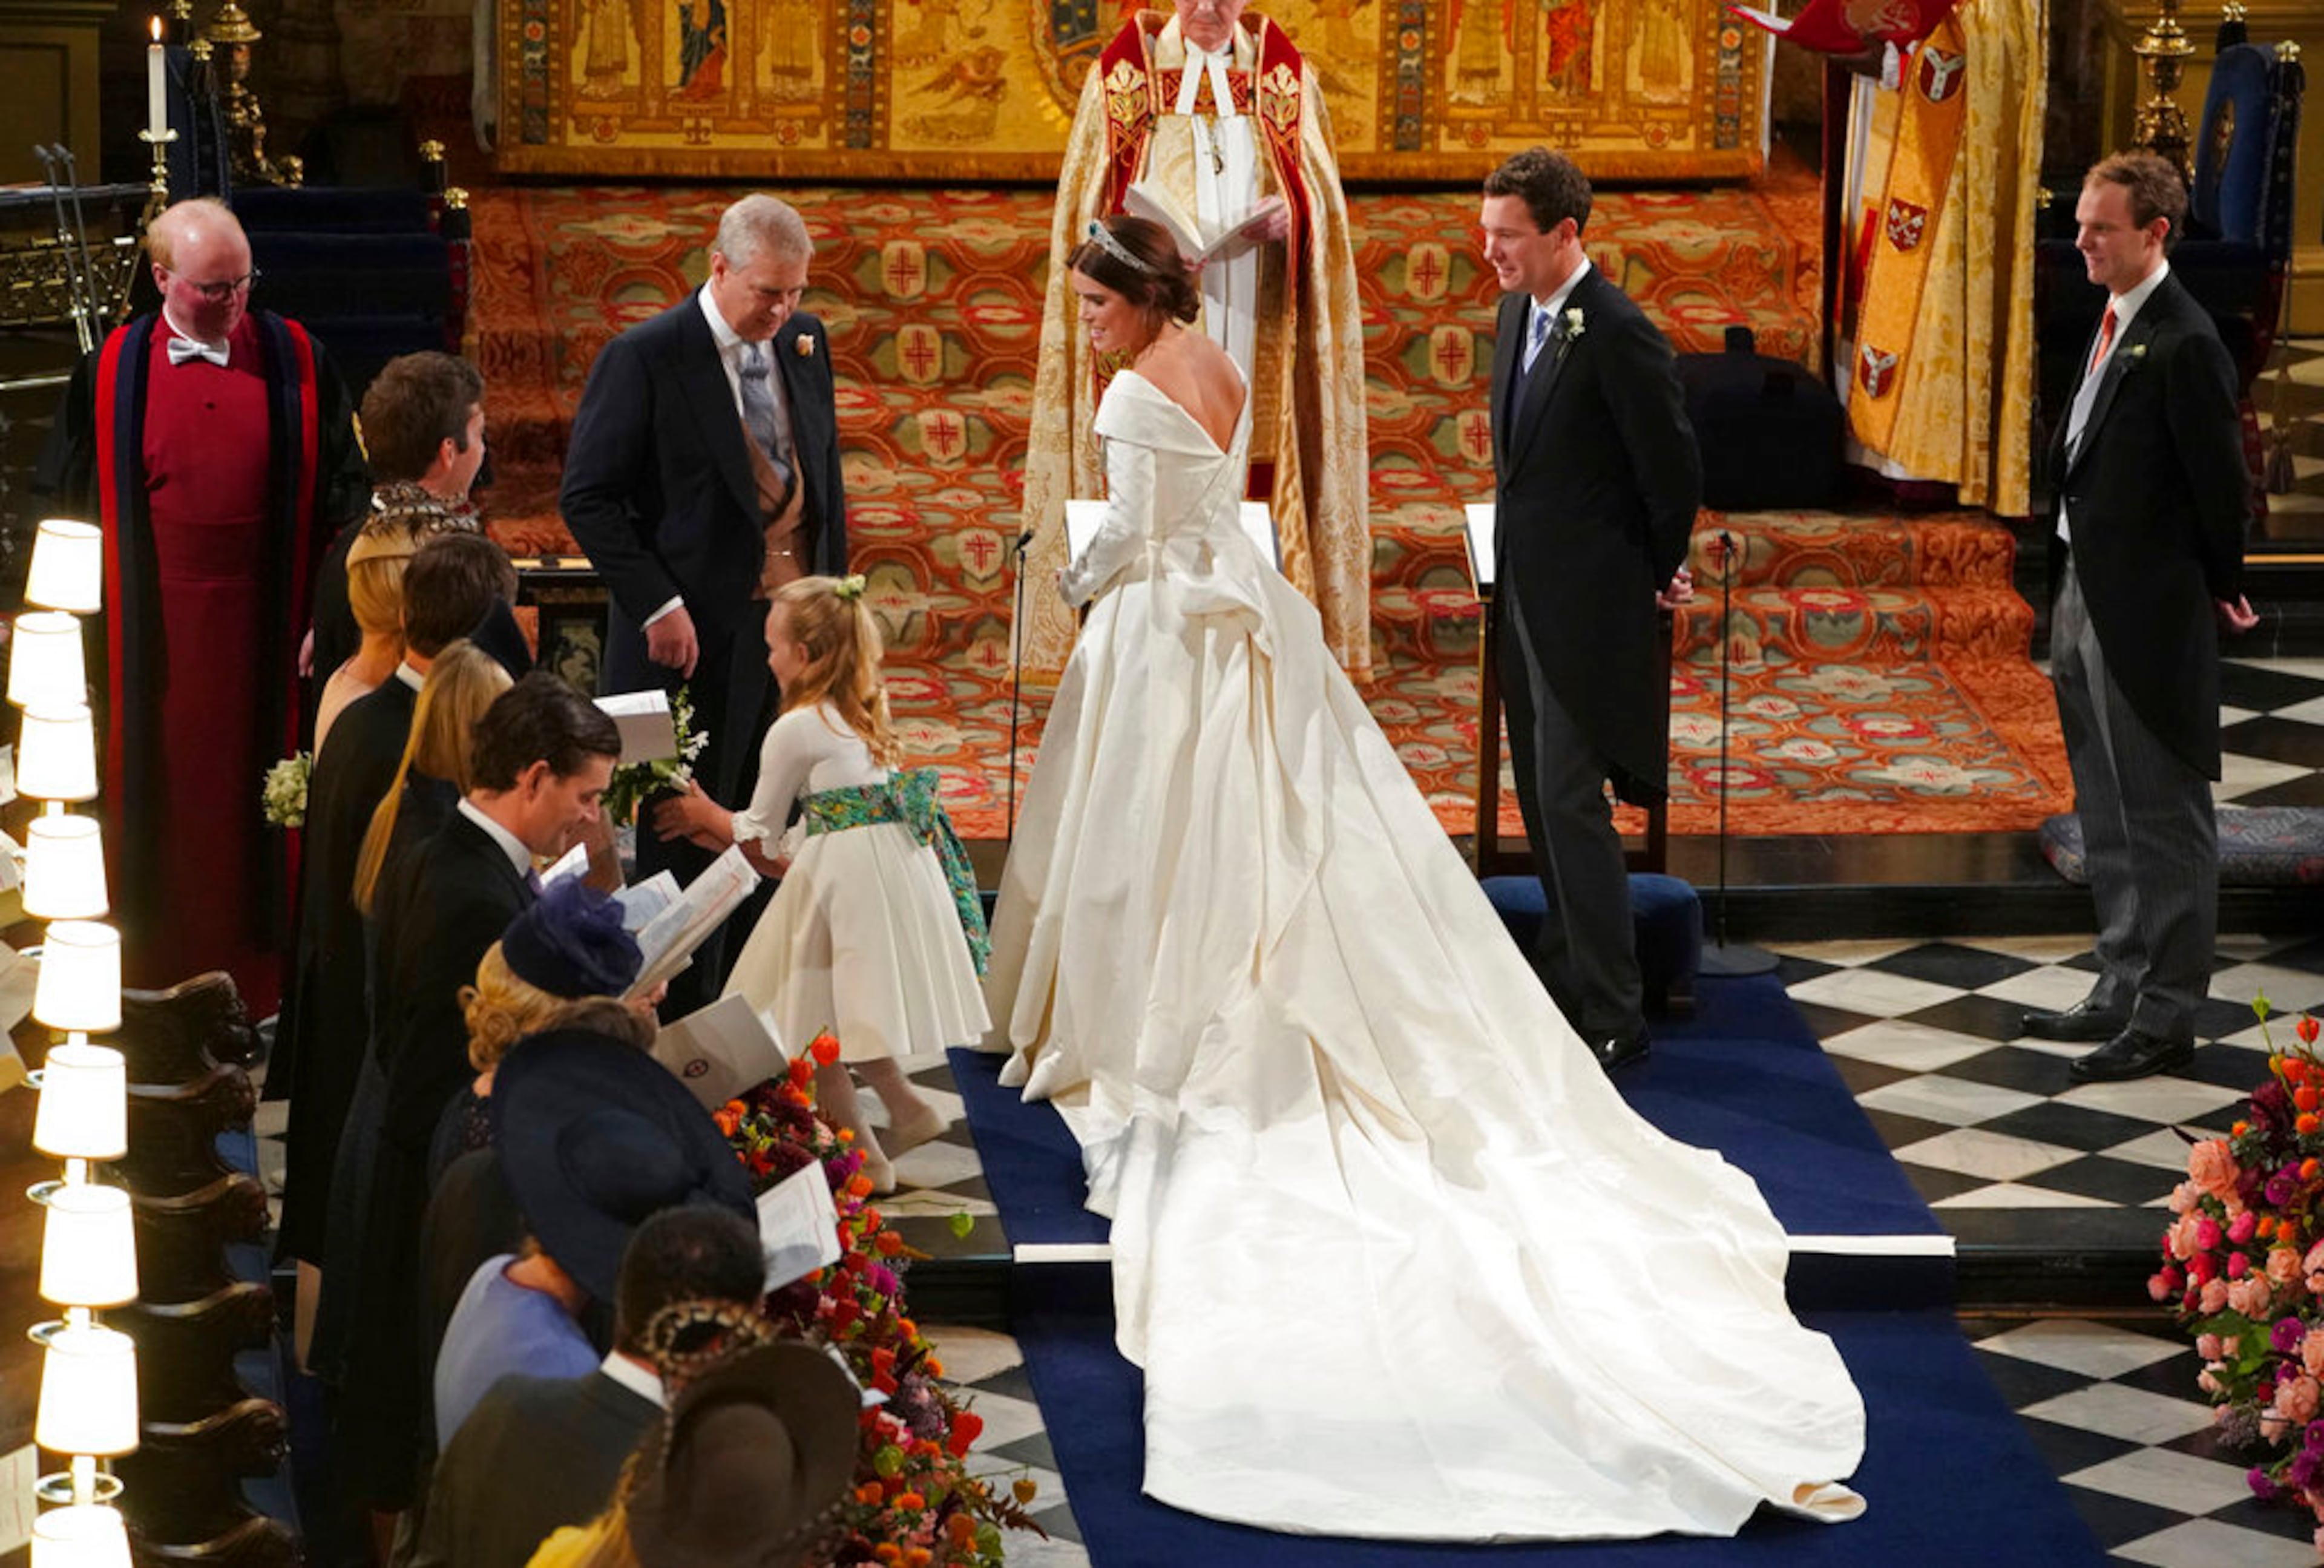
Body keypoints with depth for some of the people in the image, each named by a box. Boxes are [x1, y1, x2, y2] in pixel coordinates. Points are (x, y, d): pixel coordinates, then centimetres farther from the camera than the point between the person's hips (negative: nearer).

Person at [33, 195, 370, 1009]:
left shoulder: (296, 361, 3)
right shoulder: (111, 374, 2)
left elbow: (342, 487, 5)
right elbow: (67, 501, 6)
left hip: (267, 626, 0)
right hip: (156, 632, 0)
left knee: (259, 798, 5)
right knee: (165, 800, 6)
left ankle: (264, 989, 15)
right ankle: (164, 992, 17)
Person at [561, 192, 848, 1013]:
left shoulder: (806, 343, 8)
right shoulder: (645, 358, -10)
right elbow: (588, 498, -9)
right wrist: (657, 607, -15)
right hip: (698, 637, -5)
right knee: (688, 842, 1)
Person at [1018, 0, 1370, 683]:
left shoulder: (1283, 76, 11)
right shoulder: (1129, 69, 6)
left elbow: (1323, 191, 12)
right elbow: (1090, 198, 4)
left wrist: (1295, 210, -12)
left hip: (1254, 323, 2)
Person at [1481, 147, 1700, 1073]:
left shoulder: (1617, 333, -20)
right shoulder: (1518, 311, 8)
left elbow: (1673, 468, -14)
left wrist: (1658, 572, -1)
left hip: (1589, 604, -9)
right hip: (1526, 596, 9)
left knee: (1571, 800, -9)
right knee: (1540, 799, 15)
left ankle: (1613, 1020, -3)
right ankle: (1564, 975, 27)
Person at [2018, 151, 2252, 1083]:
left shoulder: (2183, 343, -18)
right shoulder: (2115, 326, 11)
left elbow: (2219, 480, -15)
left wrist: (2219, 593, -4)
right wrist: (2073, 596, 12)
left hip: (2148, 613, -10)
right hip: (2086, 602, 10)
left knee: (2164, 820, 0)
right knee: (2107, 820, 18)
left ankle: (2166, 1018, 6)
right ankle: (2123, 993, 28)